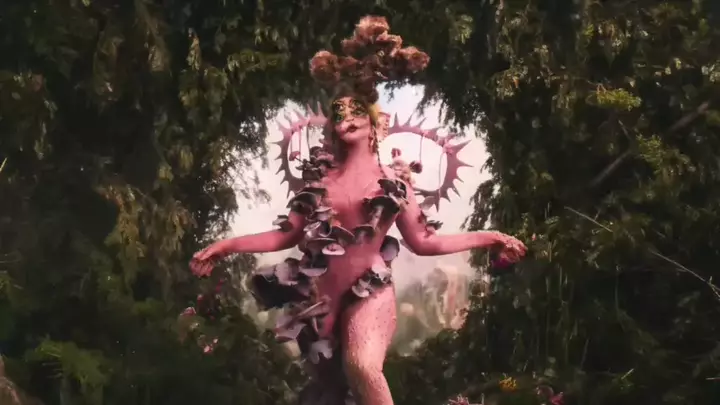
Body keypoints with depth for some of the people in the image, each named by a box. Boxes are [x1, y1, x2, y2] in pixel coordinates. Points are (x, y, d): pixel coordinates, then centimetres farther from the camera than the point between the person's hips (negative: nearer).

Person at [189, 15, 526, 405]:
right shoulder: (320, 178, 8)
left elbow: (424, 241, 4)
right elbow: (288, 234, 7)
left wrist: (487, 237, 1)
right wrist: (227, 245, 2)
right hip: (321, 293, 3)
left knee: (362, 365, -31)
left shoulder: (391, 182, 3)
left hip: (369, 290, -3)